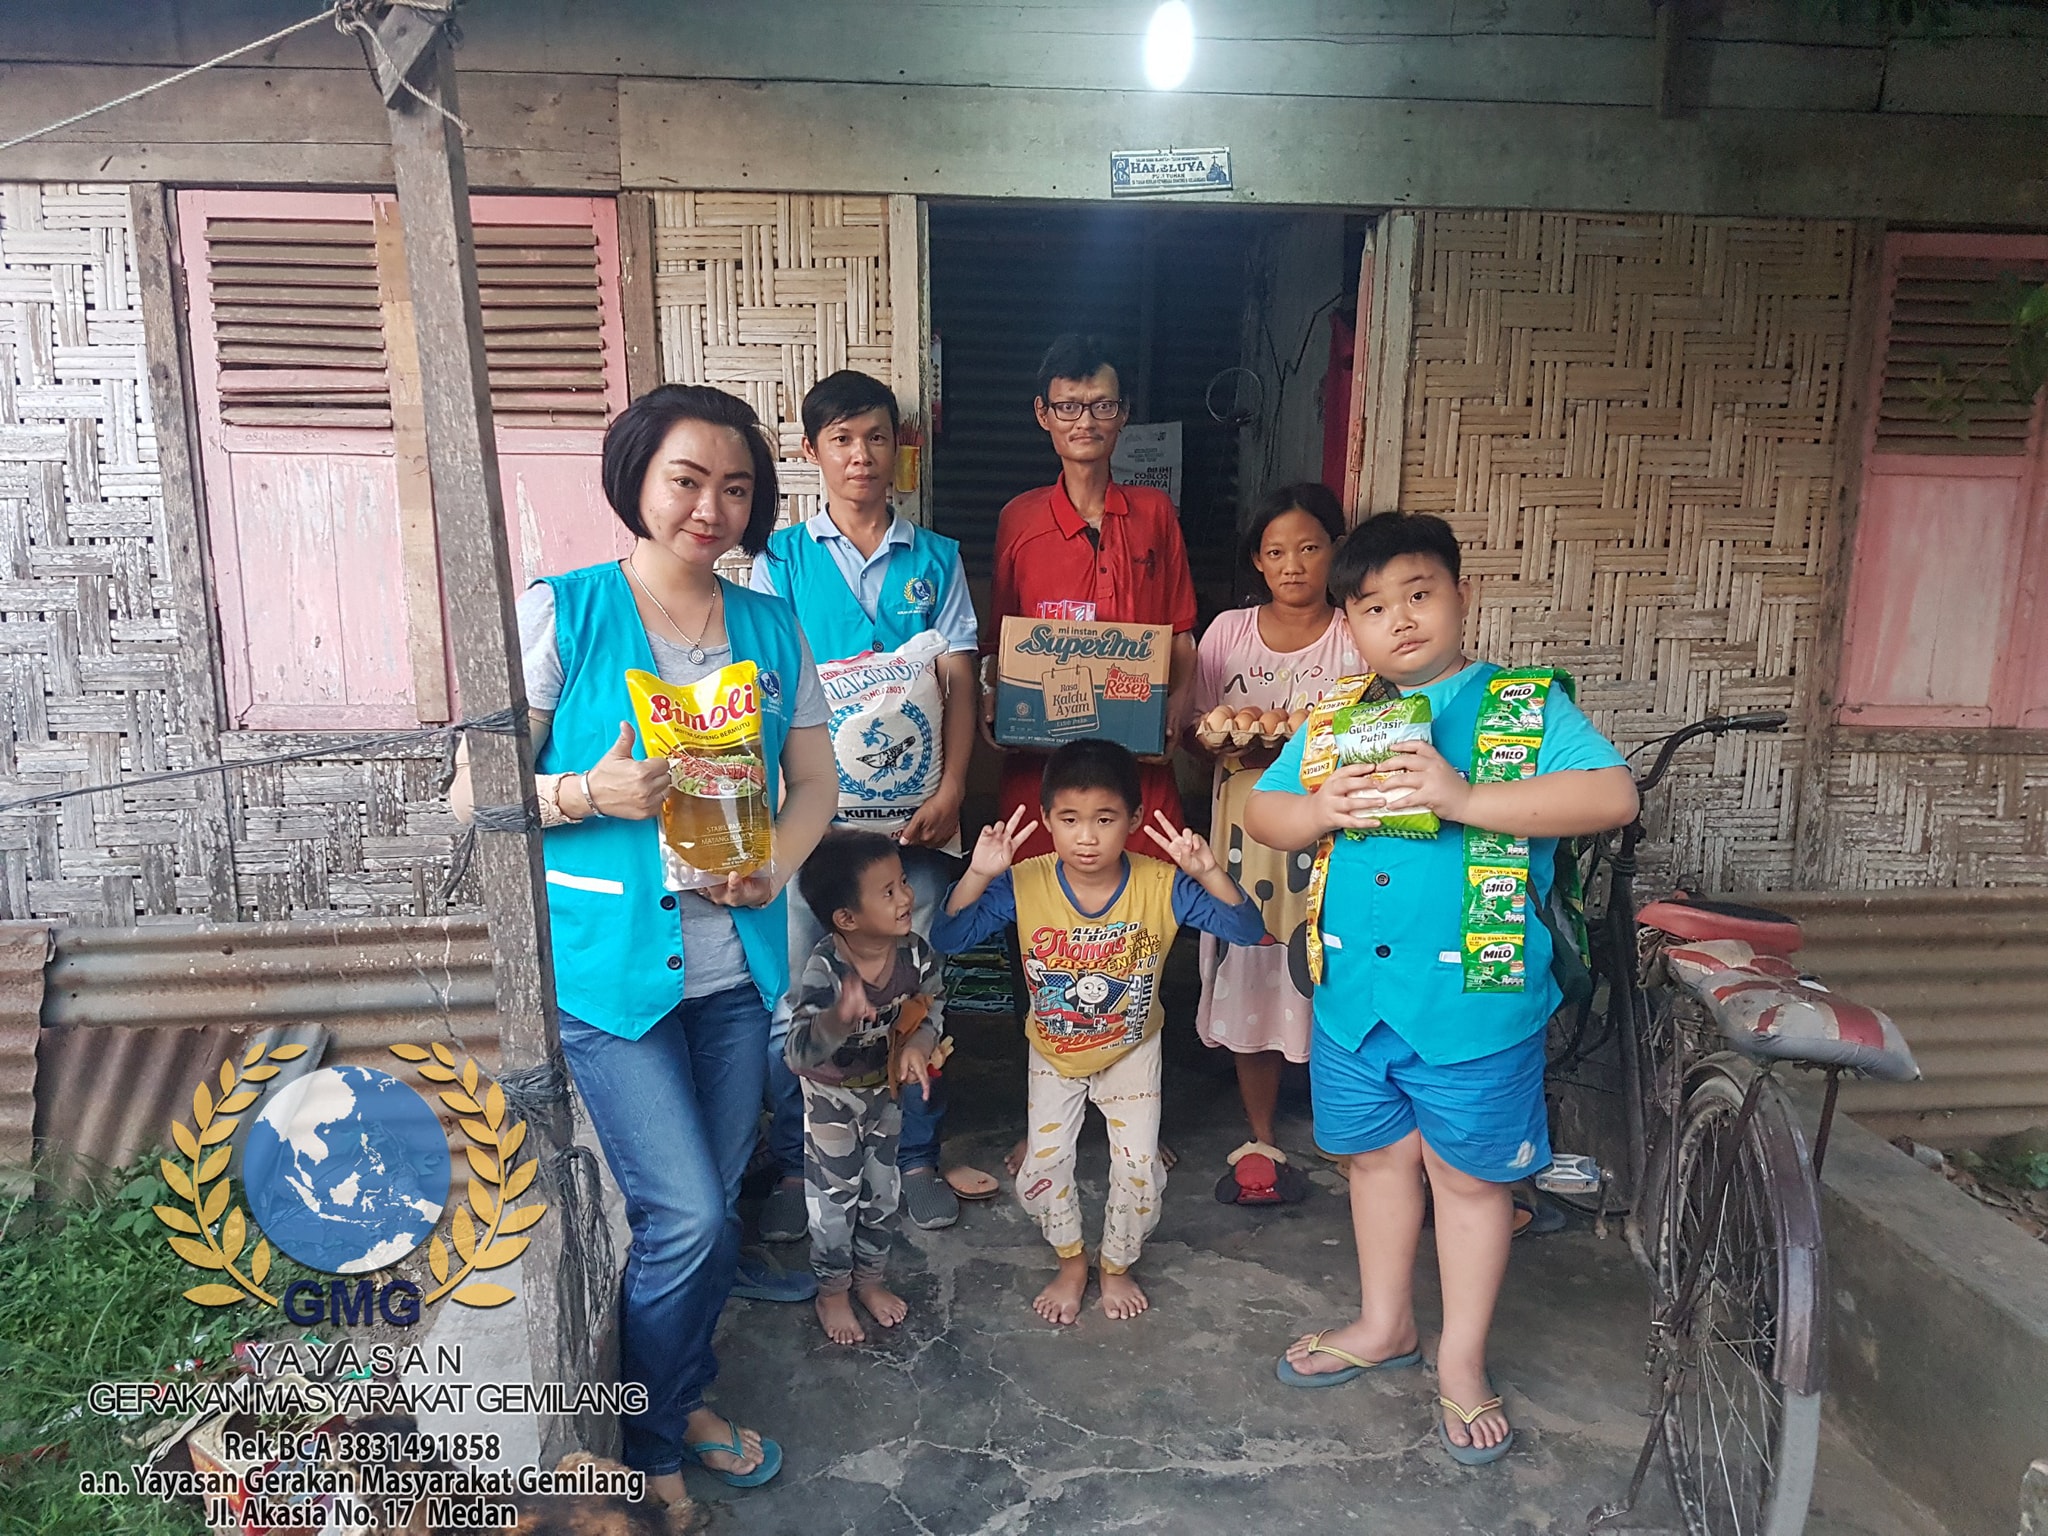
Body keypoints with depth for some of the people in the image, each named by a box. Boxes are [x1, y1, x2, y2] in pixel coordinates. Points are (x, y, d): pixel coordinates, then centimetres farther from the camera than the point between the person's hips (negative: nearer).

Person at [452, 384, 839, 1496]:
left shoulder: (772, 631, 6)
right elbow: (475, 795, -6)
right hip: (609, 963, -4)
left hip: (734, 962, 5)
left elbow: (813, 785, 11)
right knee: (685, 1215, -4)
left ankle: (684, 1397, 42)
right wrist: (590, 794, -24)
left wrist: (775, 866, -9)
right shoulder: (559, 614, -7)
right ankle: (650, 1446, 24)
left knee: (713, 1206, 16)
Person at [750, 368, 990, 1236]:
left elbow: (961, 683, 3)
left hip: (914, 809, 1)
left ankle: (918, 1156, 24)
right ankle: (793, 1165, 19)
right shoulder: (783, 558, 6)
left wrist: (949, 790, -11)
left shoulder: (935, 559, 9)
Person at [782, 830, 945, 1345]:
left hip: (885, 1090, 5)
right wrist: (838, 1018, -62)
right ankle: (832, 1294, 37)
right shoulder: (824, 969, -36)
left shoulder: (915, 952, -22)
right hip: (832, 1097, -4)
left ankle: (870, 1279, 45)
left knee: (882, 1192, 20)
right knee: (835, 1198, 13)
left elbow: (932, 1003, -2)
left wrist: (918, 1046, -20)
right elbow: (797, 1053, -43)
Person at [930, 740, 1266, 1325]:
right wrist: (978, 875, -41)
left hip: (1132, 1050, 0)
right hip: (1054, 1052, 1)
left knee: (1138, 1169, -1)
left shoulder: (1162, 885, -25)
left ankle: (1117, 1265, 31)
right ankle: (1071, 1261, 32)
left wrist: (1209, 873, -43)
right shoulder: (1024, 884, -24)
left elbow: (1247, 931, -26)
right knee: (1042, 1169, 0)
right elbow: (947, 938, -26)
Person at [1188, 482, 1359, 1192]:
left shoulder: (1357, 637, -1)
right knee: (1247, 972, 7)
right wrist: (1224, 745, -13)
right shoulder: (1228, 631, 6)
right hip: (1245, 825, 3)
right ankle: (1259, 1135, 23)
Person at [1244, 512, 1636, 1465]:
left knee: (1469, 1175, 11)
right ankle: (1385, 1325, 42)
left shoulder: (1524, 705, -6)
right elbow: (1261, 814, 9)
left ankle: (1462, 1361, 31)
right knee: (1378, 1154, 20)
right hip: (1355, 993, 5)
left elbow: (1613, 796, -20)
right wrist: (1320, 810, -14)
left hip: (1475, 999, -4)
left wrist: (1465, 798, -30)